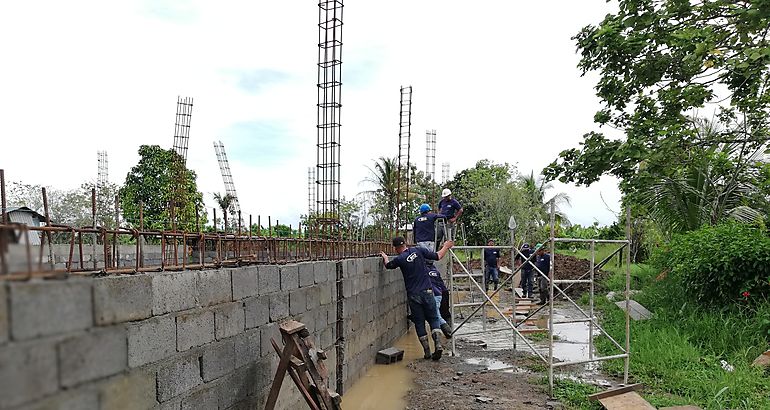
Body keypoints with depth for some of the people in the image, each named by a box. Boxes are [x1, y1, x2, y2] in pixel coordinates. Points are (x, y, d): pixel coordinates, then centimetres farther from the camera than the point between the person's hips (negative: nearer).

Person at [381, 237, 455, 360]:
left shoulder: (399, 259, -5)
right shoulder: (418, 250, -1)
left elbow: (388, 265, 16)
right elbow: (437, 256, 4)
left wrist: (384, 257, 37)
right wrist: (446, 247, 22)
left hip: (413, 295, -1)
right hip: (427, 292, 1)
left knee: (419, 322, 9)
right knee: (433, 319, 11)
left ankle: (427, 352, 9)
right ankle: (438, 344, -8)